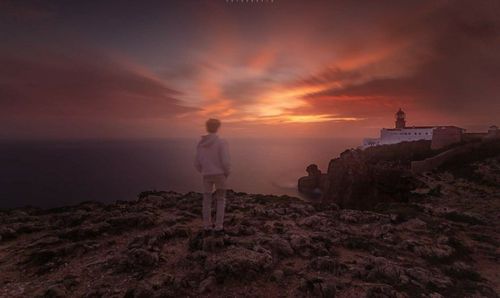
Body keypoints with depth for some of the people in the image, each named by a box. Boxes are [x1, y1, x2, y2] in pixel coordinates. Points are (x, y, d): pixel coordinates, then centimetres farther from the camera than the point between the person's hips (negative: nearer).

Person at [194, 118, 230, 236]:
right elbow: (226, 162, -18)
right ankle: (219, 227, 10)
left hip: (206, 176, 4)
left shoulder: (201, 143, 2)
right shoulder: (222, 142, -13)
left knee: (207, 201, 15)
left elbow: (197, 163, 4)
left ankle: (207, 227, 19)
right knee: (221, 201, 10)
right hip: (219, 175, -3)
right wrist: (227, 173, 2)